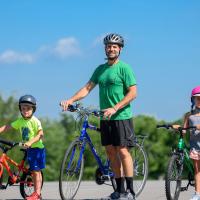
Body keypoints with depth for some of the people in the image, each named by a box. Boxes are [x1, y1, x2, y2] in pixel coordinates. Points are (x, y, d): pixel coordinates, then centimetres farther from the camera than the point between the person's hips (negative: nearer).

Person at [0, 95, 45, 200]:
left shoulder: (35, 121, -16)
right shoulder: (20, 121, 5)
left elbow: (40, 134, -25)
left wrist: (30, 142, -37)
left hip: (37, 148, -7)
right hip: (28, 149, 7)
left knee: (36, 171, -6)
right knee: (35, 171, 11)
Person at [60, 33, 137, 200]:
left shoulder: (124, 68, -6)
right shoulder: (100, 69, 14)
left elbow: (133, 93, -12)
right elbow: (87, 88, 12)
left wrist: (114, 109, -20)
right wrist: (70, 100, -3)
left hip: (121, 117, -7)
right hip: (105, 117, 7)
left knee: (123, 151, -9)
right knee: (111, 152, 7)